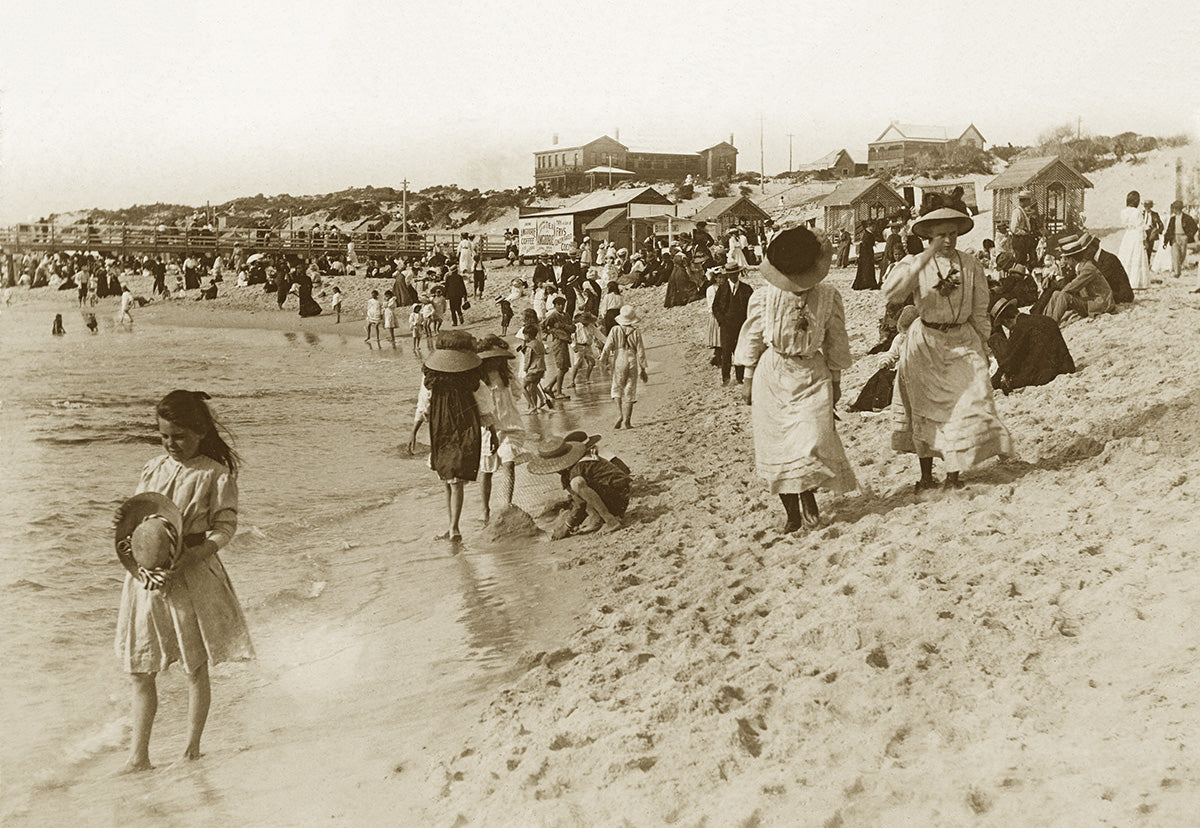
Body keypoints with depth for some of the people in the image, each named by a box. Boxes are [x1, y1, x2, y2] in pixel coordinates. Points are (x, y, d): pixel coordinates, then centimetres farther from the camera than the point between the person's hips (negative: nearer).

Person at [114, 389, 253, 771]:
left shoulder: (215, 474, -7)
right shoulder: (153, 468, 7)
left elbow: (225, 527, -9)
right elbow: (130, 518, 11)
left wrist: (187, 559, -23)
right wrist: (128, 549, -10)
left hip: (192, 578, -4)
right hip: (147, 578, 4)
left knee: (196, 669, 8)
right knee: (140, 671, 6)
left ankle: (192, 750, 23)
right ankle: (138, 756, 16)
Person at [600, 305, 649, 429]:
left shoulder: (615, 330, -6)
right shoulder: (636, 332, -4)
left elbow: (608, 346, -6)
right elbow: (640, 351, -1)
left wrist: (604, 359, 9)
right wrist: (642, 369, 6)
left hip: (619, 361, 0)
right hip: (632, 362, 0)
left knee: (617, 389, 12)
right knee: (630, 392, 7)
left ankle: (620, 414, -7)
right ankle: (627, 420, 7)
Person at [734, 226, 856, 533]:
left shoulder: (829, 297, -4)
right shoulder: (764, 297, -6)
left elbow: (835, 341, 7)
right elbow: (752, 338, 4)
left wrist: (835, 380, 12)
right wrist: (749, 380, 7)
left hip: (812, 375, 0)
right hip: (772, 376, 0)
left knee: (813, 441, -12)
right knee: (777, 445, 1)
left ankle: (808, 497, 14)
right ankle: (792, 513, 12)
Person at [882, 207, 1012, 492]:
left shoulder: (972, 266, 1)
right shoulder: (915, 263, -5)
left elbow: (979, 312, 11)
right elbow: (890, 292, -25)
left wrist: (983, 346, 12)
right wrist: (925, 258, -26)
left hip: (962, 343, 1)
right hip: (925, 343, -1)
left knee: (966, 404, -6)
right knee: (924, 408, 4)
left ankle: (953, 474, 7)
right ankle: (926, 476, 15)